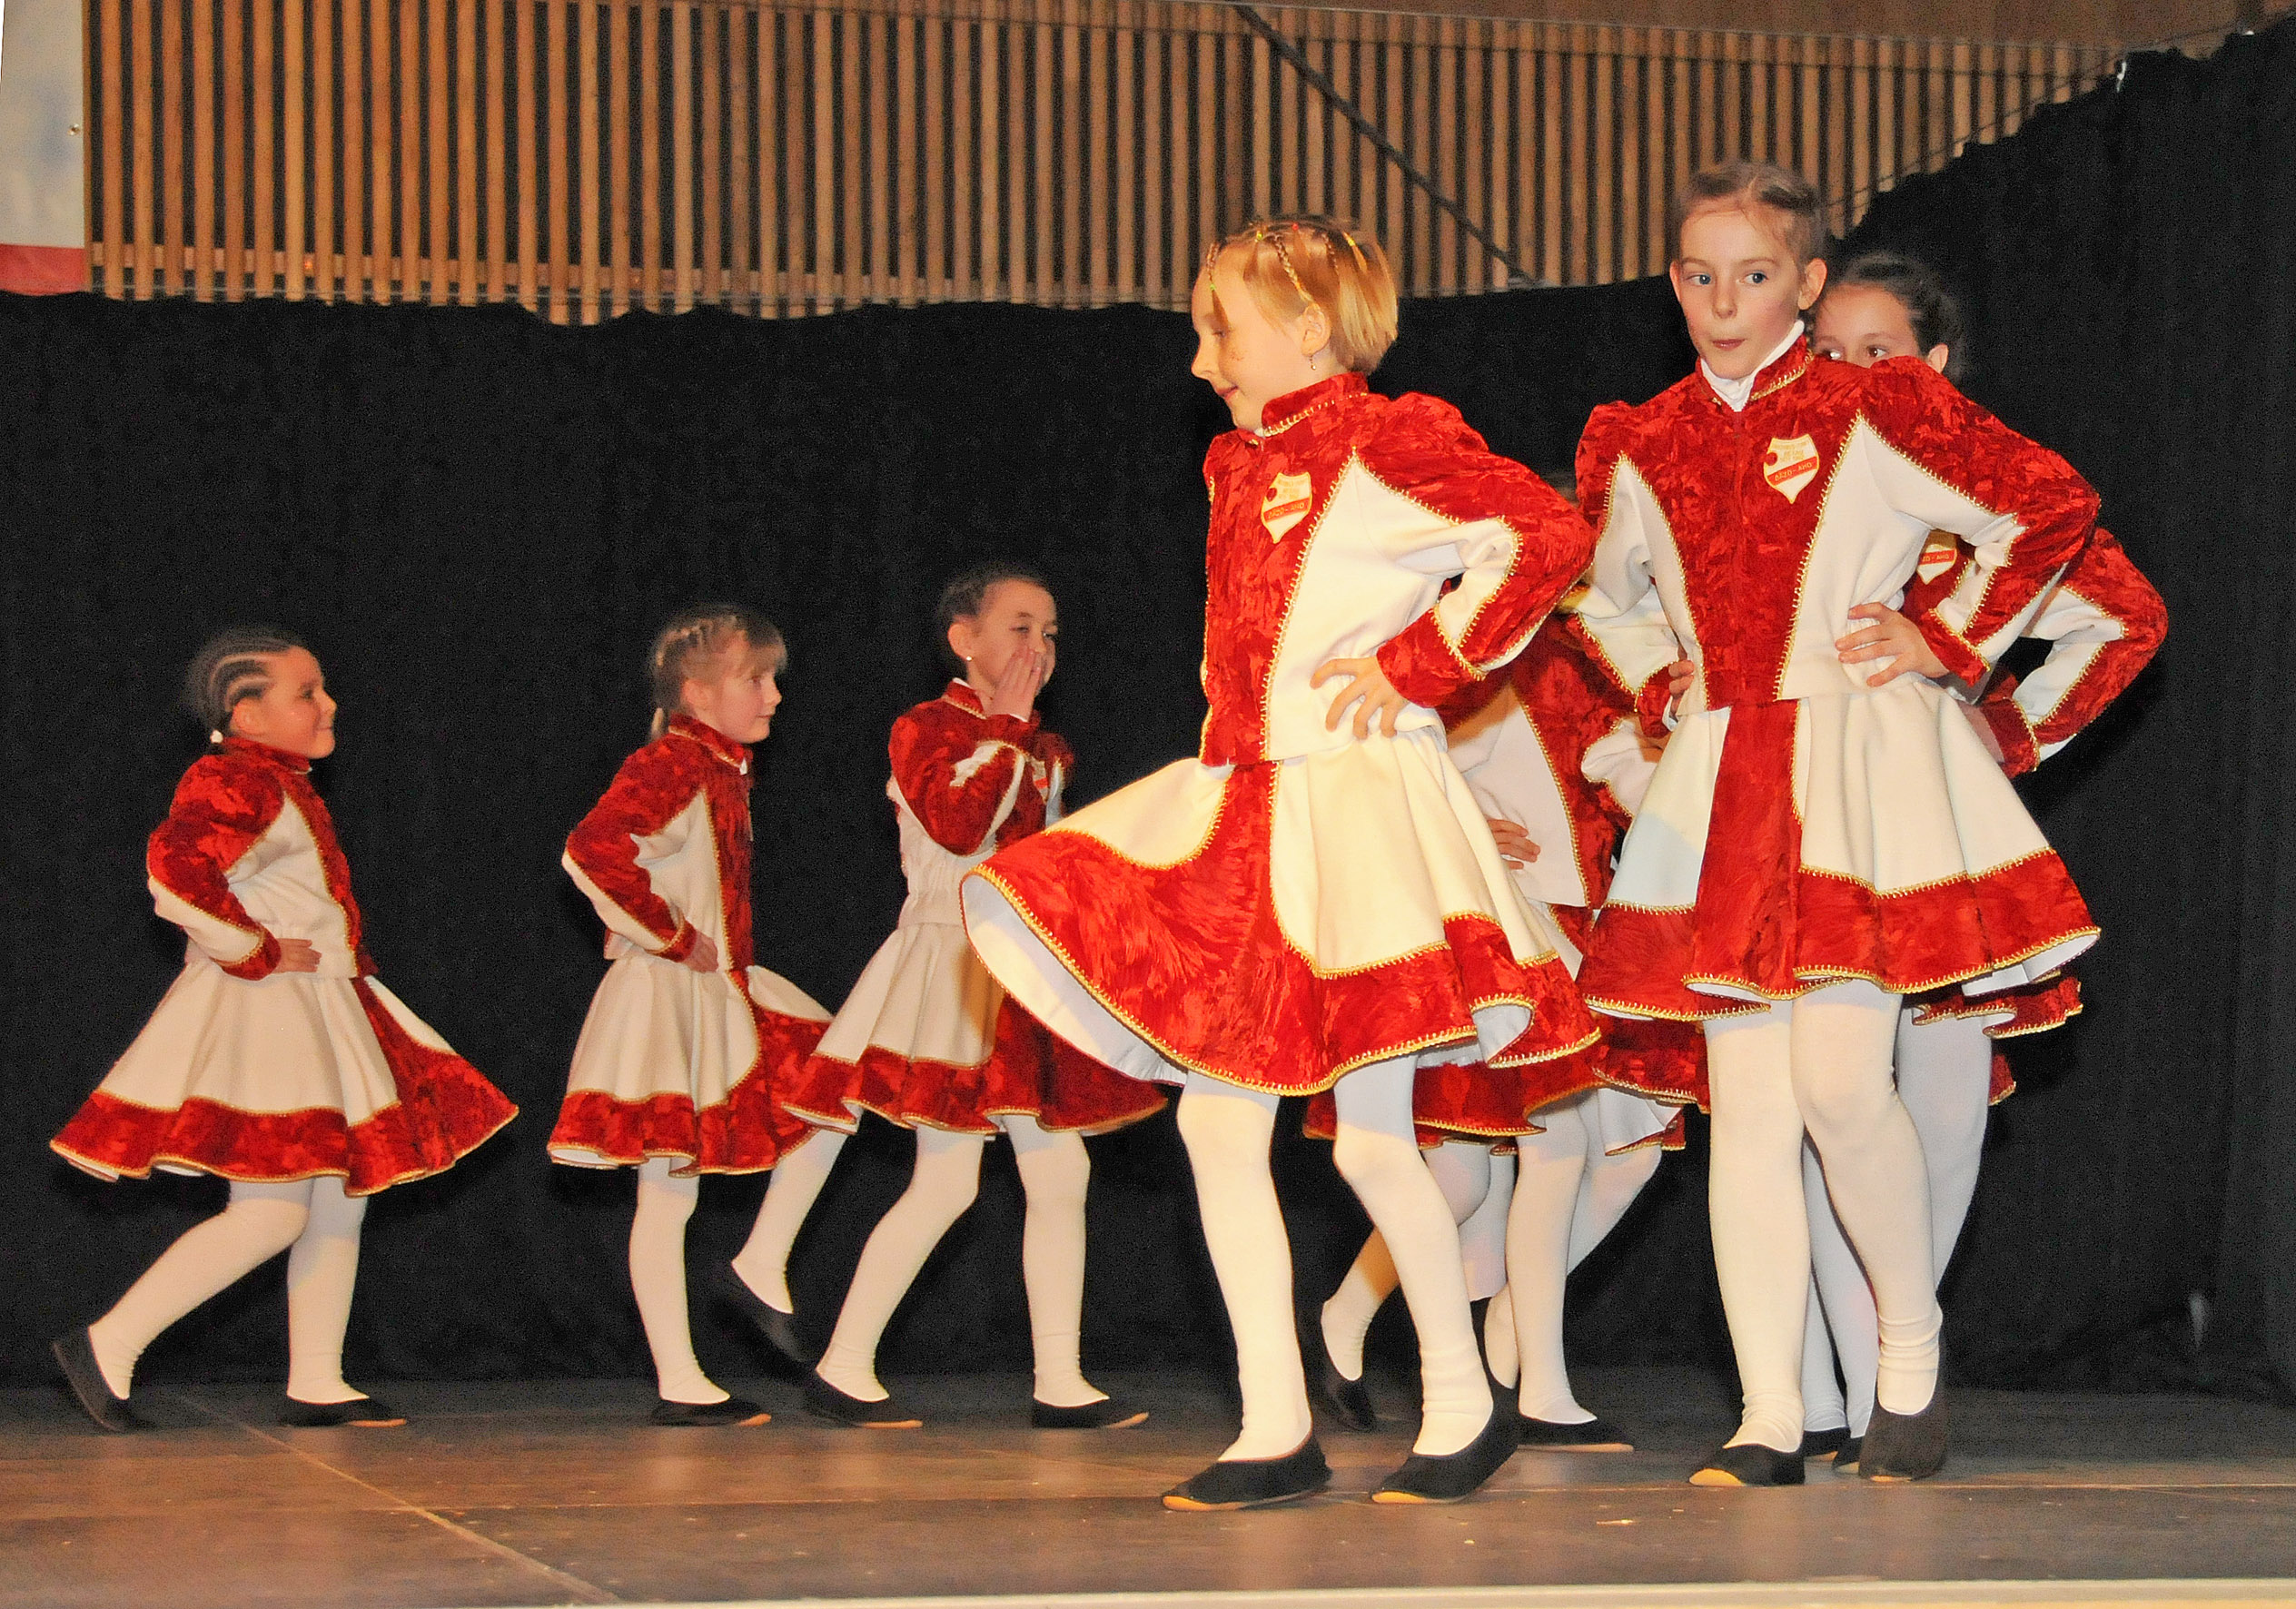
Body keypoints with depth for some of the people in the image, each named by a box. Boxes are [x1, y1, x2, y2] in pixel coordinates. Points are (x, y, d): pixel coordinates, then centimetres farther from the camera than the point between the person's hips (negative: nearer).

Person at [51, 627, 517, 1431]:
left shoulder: (285, 787, 18)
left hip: (318, 1017, 11)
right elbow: (174, 869, -31)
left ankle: (316, 1383, 16)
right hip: (261, 1020, -11)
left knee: (341, 1203, 11)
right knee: (272, 1214, -15)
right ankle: (108, 1347, -11)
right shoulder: (233, 782, -14)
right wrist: (257, 951, -22)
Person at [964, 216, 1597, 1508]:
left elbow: (1550, 533, -14)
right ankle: (1277, 1428, 6)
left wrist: (1416, 665, -13)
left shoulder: (1384, 444, -7)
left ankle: (1465, 1403, 10)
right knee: (1216, 1120, 1)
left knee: (1372, 1135, -8)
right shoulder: (1239, 467, 17)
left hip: (1360, 801, -8)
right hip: (1240, 808, 8)